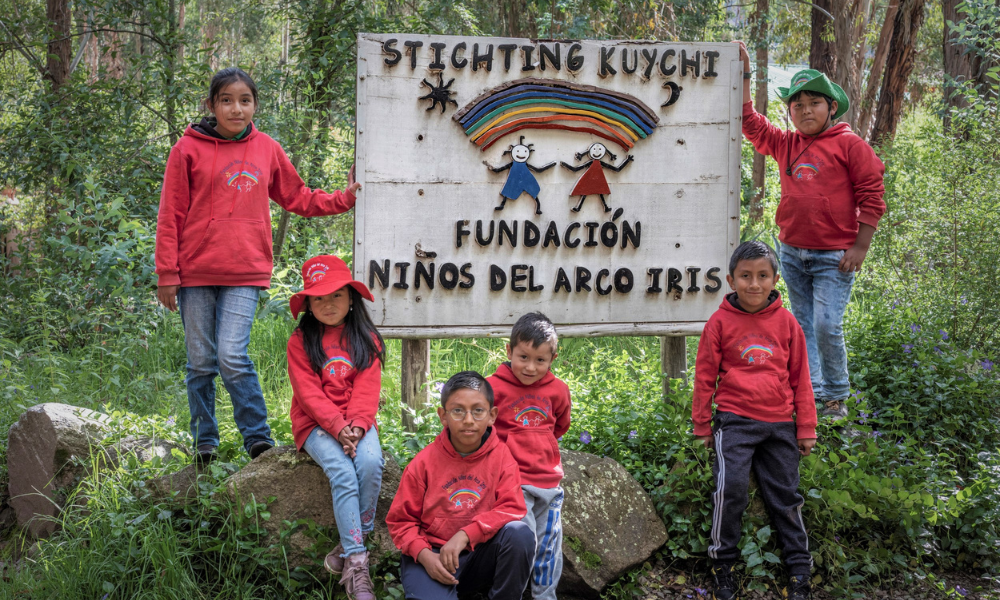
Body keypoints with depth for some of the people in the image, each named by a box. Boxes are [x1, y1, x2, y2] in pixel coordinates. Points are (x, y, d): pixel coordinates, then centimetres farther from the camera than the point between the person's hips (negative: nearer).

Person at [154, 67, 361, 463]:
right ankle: (204, 442, 20)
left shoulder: (267, 150, 9)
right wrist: (167, 273, -3)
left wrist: (345, 198, 12)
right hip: (196, 272, 0)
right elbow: (171, 215, 1)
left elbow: (298, 199, 22)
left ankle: (258, 440, -3)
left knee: (232, 356, -13)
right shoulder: (189, 149, 0)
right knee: (201, 362, 7)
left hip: (245, 273, 0)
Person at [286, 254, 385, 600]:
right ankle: (357, 566, -30)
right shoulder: (301, 341, 5)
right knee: (343, 473, -28)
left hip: (357, 422, 2)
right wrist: (337, 428, -18)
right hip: (316, 424, -2)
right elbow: (309, 393, -5)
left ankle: (350, 546, -18)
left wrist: (355, 427, -18)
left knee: (371, 462, -30)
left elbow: (367, 390, -1)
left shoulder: (366, 339, 10)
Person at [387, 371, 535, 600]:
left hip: (480, 557, 2)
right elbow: (400, 520, 0)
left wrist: (465, 534, -24)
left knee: (519, 533, -27)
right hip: (432, 556, -2)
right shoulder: (424, 462, -5)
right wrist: (424, 555, -19)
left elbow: (512, 508, -13)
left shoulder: (501, 456, -3)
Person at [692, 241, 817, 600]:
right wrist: (702, 426, 6)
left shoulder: (786, 322, 4)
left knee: (785, 493, 7)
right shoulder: (720, 322, -1)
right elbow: (705, 375, 5)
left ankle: (799, 569, 17)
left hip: (779, 423, 2)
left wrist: (806, 428, 10)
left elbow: (800, 377, 9)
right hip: (734, 421, -2)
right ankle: (722, 563, 1)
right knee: (730, 486, -16)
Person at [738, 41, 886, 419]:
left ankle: (836, 396, 3)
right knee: (803, 325, 9)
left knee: (827, 325, -11)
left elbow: (871, 197, -5)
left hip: (833, 256, -5)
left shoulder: (849, 145, -4)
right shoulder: (785, 145, 10)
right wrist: (743, 76, 10)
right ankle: (809, 390, 16)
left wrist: (860, 247, -8)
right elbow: (750, 122, 17)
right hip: (792, 253, 6)